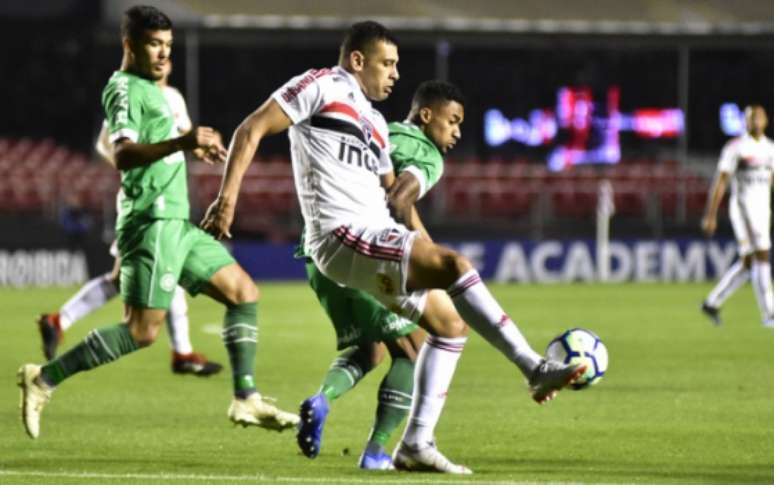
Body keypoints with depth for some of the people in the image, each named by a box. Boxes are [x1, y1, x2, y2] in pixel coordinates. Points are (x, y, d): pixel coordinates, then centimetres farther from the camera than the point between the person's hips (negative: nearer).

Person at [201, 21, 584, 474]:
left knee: (450, 323, 7)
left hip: (379, 239, 10)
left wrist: (428, 254, 21)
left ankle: (417, 443, 8)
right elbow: (251, 130, -4)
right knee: (455, 264, -24)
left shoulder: (375, 122, 26)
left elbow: (394, 192, 31)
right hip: (343, 237, -10)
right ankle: (536, 370, -26)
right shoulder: (321, 87, 2)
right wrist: (228, 197, -14)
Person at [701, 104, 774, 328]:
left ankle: (712, 303, 21)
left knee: (747, 264, 9)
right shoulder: (736, 148, -6)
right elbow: (720, 182, -7)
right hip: (743, 208, -7)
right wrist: (710, 215, -10)